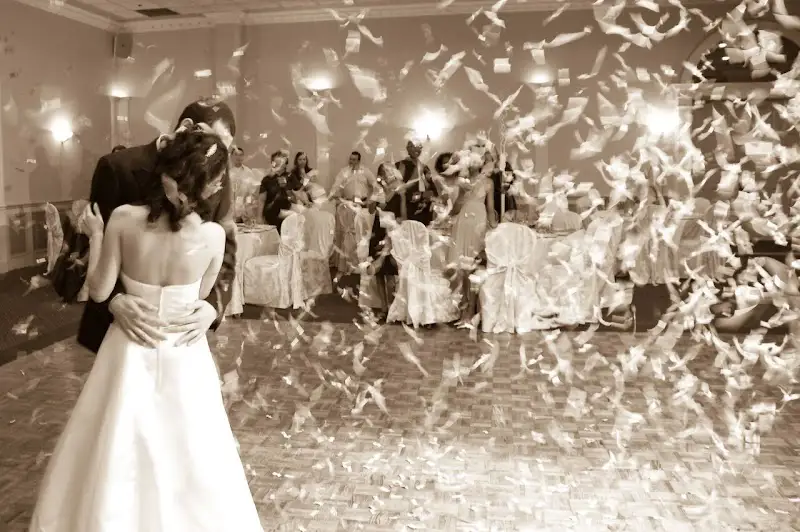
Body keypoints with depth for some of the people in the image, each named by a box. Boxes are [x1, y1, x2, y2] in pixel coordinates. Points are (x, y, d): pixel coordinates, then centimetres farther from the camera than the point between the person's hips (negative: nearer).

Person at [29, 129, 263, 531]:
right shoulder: (214, 235, -19)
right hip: (182, 354, -1)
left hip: (131, 349, 1)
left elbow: (99, 291, -6)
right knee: (186, 452, 19)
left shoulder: (124, 218, -17)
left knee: (118, 450, 22)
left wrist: (95, 235, 6)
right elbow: (202, 295, -2)